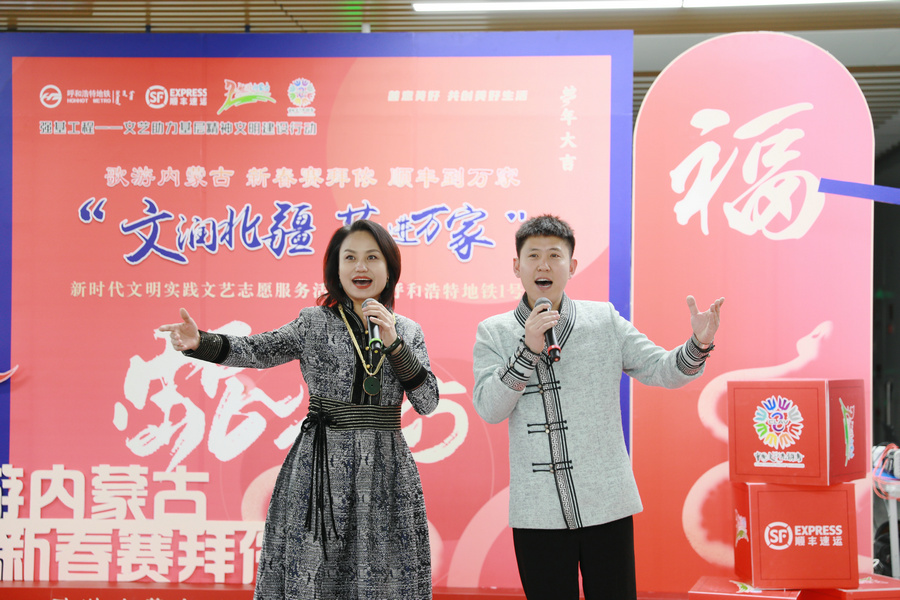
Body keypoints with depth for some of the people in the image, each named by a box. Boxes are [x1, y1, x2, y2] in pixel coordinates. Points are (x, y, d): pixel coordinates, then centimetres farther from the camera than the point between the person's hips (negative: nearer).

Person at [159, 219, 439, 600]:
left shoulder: (407, 332, 9)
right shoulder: (315, 322, 4)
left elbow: (427, 403, 1)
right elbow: (257, 350, -9)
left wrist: (393, 343, -9)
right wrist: (201, 343, -26)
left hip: (385, 470, 2)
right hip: (321, 467, -1)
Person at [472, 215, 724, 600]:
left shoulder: (605, 320, 5)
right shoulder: (494, 333, 4)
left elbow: (661, 370, 4)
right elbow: (488, 409, -6)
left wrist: (699, 345, -15)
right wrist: (528, 350, -16)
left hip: (607, 504, 0)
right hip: (538, 511, 0)